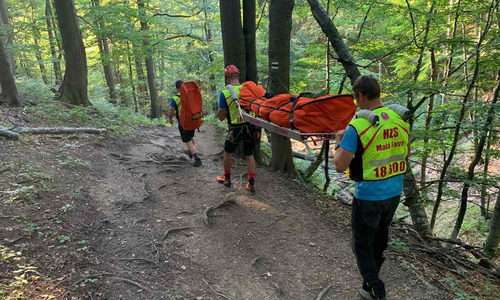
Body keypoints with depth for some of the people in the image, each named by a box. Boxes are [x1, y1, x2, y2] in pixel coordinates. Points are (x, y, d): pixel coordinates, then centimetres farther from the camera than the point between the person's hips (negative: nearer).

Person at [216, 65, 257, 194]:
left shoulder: (225, 93, -10)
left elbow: (221, 117, -7)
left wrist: (219, 111, 13)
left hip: (236, 128, -3)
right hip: (251, 126, 3)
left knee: (228, 152, 19)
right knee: (249, 154, 15)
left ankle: (226, 178, 33)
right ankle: (251, 184, 14)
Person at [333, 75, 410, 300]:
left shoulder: (358, 126, -23)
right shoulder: (400, 119, -3)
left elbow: (340, 166, -22)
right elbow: (406, 152, 13)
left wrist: (341, 142, -6)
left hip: (368, 196, -7)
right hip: (394, 193, 7)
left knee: (362, 243, 13)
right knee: (380, 235, 27)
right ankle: (373, 275, 50)